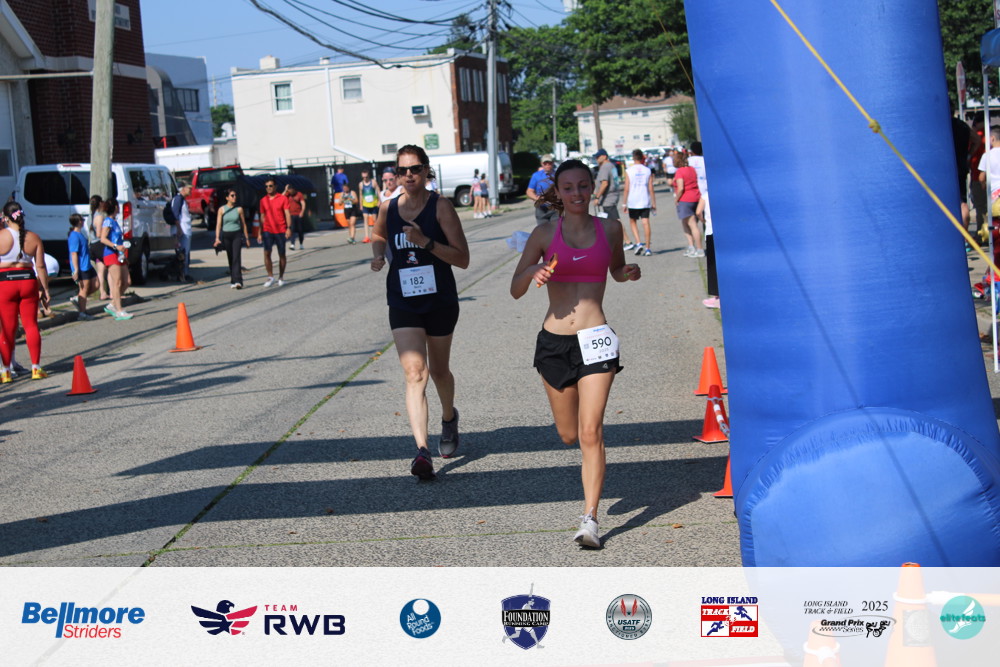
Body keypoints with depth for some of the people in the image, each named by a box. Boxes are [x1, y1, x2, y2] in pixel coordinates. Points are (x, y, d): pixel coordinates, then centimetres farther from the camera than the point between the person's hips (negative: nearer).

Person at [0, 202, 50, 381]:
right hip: (28, 281, 2)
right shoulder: (33, 237, 1)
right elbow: (41, 266, 2)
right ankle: (36, 368, 9)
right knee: (31, 324, 8)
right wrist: (45, 289, 9)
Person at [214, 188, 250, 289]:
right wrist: (217, 238, -10)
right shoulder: (222, 210, 2)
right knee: (230, 259, 8)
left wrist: (247, 238, 9)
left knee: (236, 257, -14)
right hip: (226, 235, 1)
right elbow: (218, 224, 0)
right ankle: (233, 281, 15)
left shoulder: (239, 209, 2)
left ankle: (238, 281, -21)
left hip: (237, 235, -1)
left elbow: (243, 224, 8)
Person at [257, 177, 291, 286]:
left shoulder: (282, 198, 0)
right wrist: (260, 233, 11)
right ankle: (270, 276, -2)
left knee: (281, 254, 5)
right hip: (268, 230, 2)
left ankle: (281, 277, 17)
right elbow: (262, 217, 14)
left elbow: (287, 214, -2)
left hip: (281, 231, -2)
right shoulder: (263, 200, 9)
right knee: (266, 253, -11)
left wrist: (289, 228, -14)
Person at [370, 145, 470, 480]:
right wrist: (378, 252, 3)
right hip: (403, 304, 1)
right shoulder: (388, 208, 1)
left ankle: (449, 418, 49)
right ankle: (422, 450, -22)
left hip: (440, 301, -1)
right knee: (415, 373, -14)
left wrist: (426, 242, -26)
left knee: (439, 370, 17)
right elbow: (378, 235, 25)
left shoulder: (440, 206, -10)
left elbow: (462, 259, -14)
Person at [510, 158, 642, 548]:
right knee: (568, 435, 11)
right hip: (554, 340, 2)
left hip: (595, 340, -1)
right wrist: (533, 273, -17)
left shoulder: (610, 229, 4)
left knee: (590, 433, -13)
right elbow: (515, 291, 4)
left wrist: (629, 274, -1)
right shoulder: (545, 234, 2)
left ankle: (590, 519, -9)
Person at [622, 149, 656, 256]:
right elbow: (651, 189, 0)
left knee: (632, 221, 14)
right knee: (645, 223, 2)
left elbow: (626, 189, -5)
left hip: (633, 202, -1)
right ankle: (647, 248, 0)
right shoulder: (647, 171, 1)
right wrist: (653, 203, 6)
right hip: (645, 202, 1)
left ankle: (638, 243, -3)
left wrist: (624, 203, 1)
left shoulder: (629, 171, -4)